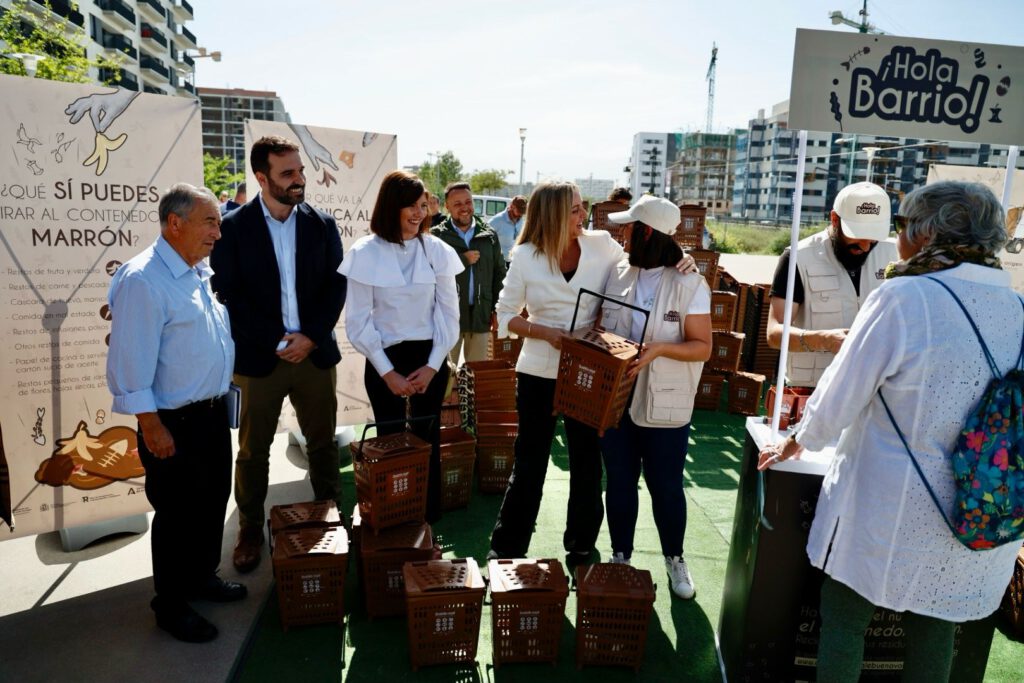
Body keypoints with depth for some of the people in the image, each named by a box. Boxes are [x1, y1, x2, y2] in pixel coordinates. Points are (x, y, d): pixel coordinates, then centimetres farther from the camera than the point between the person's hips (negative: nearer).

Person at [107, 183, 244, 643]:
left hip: (213, 411, 8)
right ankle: (171, 606, 27)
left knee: (213, 501, 21)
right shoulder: (143, 280, -20)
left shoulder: (201, 272, 8)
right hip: (173, 423, -8)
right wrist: (151, 426, -20)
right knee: (178, 514, 7)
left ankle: (202, 576, 42)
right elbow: (131, 362, -21)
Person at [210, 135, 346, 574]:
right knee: (253, 450, 10)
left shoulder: (322, 224, 4)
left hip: (315, 353, 2)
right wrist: (277, 341, -11)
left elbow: (336, 286, 2)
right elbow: (230, 294, -6)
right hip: (258, 357, -2)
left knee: (322, 443, 12)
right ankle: (250, 530, 26)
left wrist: (311, 337, -10)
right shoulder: (233, 227, -4)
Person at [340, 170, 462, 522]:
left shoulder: (437, 251, -1)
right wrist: (387, 371, -9)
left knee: (427, 441, 10)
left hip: (429, 358, 2)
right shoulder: (365, 253, -7)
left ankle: (429, 521, 27)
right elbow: (358, 321, -7)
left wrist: (432, 366, -6)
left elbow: (448, 313, 1)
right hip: (383, 360, -1)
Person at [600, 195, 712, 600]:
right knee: (619, 481, 14)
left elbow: (703, 347, -10)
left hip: (664, 405, -4)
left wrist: (660, 348, -26)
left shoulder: (689, 284, -11)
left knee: (666, 486, 10)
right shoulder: (617, 275, 3)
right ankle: (620, 557, 32)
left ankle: (674, 559, 34)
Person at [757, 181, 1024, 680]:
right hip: (980, 524, 6)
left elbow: (839, 397, -13)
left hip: (889, 511, -5)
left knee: (844, 622, 14)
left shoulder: (903, 298, -19)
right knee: (934, 636, 22)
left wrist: (795, 443, 6)